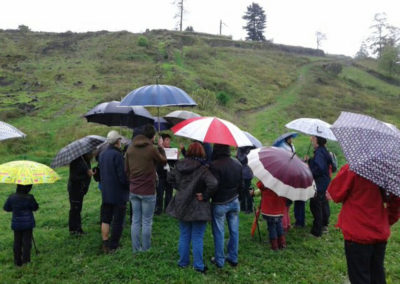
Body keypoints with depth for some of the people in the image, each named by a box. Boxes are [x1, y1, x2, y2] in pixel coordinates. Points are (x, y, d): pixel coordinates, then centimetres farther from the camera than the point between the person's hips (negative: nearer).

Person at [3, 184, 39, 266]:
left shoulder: (11, 198, -8)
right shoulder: (29, 198, -17)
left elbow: (6, 208, 5)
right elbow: (35, 207, -5)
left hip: (16, 224, 3)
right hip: (28, 223, -3)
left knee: (17, 242, 13)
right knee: (27, 241, 8)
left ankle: (18, 261, 20)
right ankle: (25, 259, 9)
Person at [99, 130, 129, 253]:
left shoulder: (102, 154, 7)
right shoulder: (117, 155, -19)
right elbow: (122, 176, -20)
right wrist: (128, 187, -6)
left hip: (105, 193, 7)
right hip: (118, 193, -7)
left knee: (105, 219, 14)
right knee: (118, 221, 4)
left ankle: (105, 245, 18)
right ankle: (113, 246, 9)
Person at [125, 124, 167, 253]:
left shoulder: (130, 148, 3)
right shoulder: (152, 149, -15)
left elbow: (126, 169, 9)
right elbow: (163, 161, 2)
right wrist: (160, 147, 14)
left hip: (133, 191, 6)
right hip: (148, 191, -5)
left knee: (135, 220, 13)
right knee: (147, 222, 6)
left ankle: (136, 248, 21)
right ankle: (146, 249, 15)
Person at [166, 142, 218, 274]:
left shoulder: (179, 165, -1)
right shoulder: (202, 169, -20)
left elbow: (170, 177, 14)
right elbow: (213, 184, -32)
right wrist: (205, 196, -18)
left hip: (182, 206, 5)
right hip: (198, 208, -5)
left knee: (184, 236, 19)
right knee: (197, 238, 7)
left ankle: (183, 262, 31)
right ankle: (198, 265, 18)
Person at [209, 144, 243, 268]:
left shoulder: (214, 165, -21)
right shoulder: (237, 163, 0)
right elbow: (241, 185, 7)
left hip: (219, 204, -5)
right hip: (234, 202, 5)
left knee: (219, 232, 8)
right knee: (234, 231, 15)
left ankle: (219, 260, 20)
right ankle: (233, 258, 27)